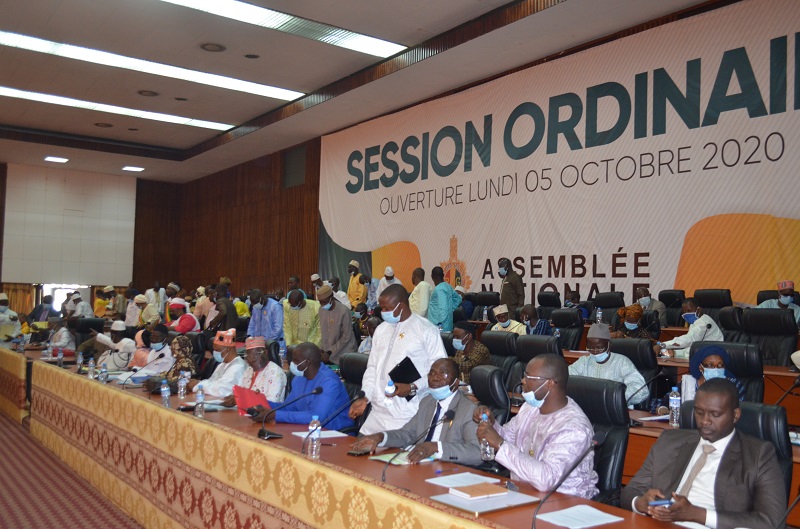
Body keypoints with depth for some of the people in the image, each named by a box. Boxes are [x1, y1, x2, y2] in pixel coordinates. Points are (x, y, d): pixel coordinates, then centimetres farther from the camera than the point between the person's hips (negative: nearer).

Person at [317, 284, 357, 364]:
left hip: (344, 353, -5)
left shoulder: (344, 311, -19)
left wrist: (330, 352, -16)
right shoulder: (321, 309, 1)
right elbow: (322, 331, 9)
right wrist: (321, 349, -3)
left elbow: (346, 337, -16)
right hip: (328, 351, 5)